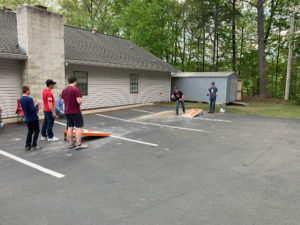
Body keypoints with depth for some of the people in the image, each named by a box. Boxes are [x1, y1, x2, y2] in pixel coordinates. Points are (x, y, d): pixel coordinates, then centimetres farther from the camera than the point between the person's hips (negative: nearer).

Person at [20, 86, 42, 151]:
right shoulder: (29, 99, -20)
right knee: (36, 131, 3)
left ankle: (27, 146, 17)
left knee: (30, 131, 16)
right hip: (33, 118, -8)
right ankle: (34, 145, 3)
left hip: (27, 118, 8)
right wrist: (37, 105, -7)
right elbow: (32, 109, -21)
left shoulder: (21, 99, 7)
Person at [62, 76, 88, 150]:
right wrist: (80, 100, -3)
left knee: (70, 127, 12)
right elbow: (79, 101, -24)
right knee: (79, 127, -2)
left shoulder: (64, 90, 9)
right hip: (75, 112, -8)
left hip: (67, 112, 8)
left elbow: (63, 101, 17)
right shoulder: (76, 89, -15)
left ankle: (71, 144, 18)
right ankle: (78, 145, -1)